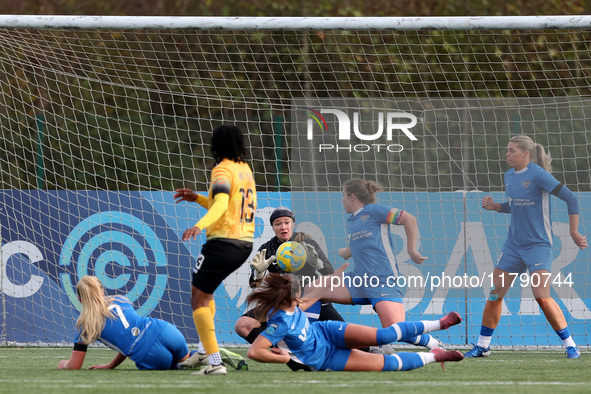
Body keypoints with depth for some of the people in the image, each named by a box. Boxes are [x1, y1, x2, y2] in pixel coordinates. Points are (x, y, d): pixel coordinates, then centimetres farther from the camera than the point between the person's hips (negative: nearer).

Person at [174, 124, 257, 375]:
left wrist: (200, 225, -41)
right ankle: (208, 350, 21)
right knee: (203, 291, 26)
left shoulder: (223, 170, -10)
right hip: (245, 244, 9)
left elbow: (221, 204, -27)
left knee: (199, 299, -4)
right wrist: (197, 199, 24)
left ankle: (215, 362, -15)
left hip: (223, 242, -9)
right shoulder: (245, 170, 16)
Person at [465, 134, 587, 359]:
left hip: (538, 245, -7)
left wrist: (574, 232, -15)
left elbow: (570, 199, -15)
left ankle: (570, 345, -7)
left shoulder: (538, 175, -16)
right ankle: (483, 345, 18)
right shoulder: (509, 176, 7)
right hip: (514, 245, 7)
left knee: (542, 296, -17)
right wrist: (495, 206, 4)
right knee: (495, 293, 6)